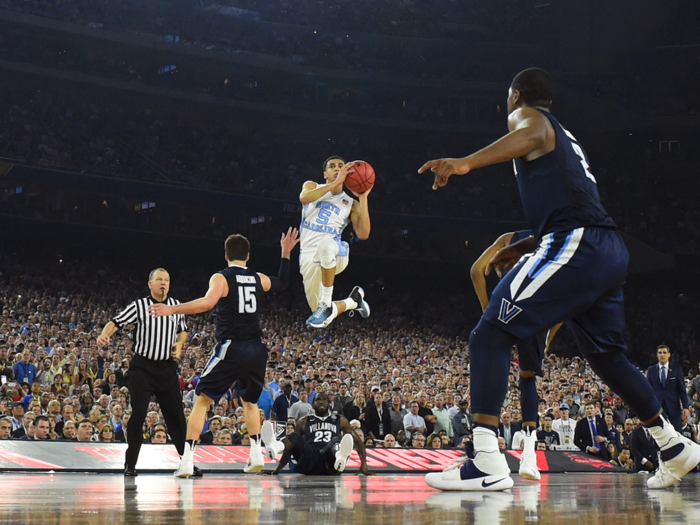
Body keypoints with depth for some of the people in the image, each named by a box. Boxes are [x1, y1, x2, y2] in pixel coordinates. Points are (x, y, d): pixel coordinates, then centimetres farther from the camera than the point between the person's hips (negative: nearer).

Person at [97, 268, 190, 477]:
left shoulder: (176, 305, 7)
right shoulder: (139, 306, -4)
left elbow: (183, 330, 21)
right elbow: (116, 322, -12)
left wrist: (179, 344, 2)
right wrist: (104, 335, -32)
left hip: (168, 368, 3)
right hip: (142, 367, -3)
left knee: (176, 415, 7)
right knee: (138, 414, -9)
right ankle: (130, 464, -1)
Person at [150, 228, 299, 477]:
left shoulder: (221, 278, -5)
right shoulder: (258, 278, 11)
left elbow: (208, 302, -25)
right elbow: (282, 283, 32)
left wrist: (172, 309, -24)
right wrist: (286, 253, 41)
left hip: (231, 349, -5)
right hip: (256, 349, 5)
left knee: (202, 401, 1)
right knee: (250, 401, 27)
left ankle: (187, 460, -8)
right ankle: (256, 454, 18)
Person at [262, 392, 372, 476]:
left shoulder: (340, 421, 22)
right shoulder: (304, 422, 24)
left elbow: (358, 441, 20)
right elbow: (291, 444, 25)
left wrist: (363, 465, 4)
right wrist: (279, 468, 12)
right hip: (308, 461, 1)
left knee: (336, 441, -32)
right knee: (295, 437, -26)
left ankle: (340, 457, -70)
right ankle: (274, 447, -62)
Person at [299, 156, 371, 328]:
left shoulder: (351, 204, 11)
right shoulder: (312, 186, 12)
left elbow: (363, 234, -5)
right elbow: (304, 198, -16)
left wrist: (363, 198, -5)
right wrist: (336, 183, -19)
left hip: (335, 255, -2)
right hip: (309, 257, 2)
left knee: (326, 245, -43)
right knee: (325, 319, -2)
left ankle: (326, 304, -30)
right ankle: (354, 301, 32)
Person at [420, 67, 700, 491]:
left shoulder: (527, 115, 7)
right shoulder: (566, 138, 33)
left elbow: (532, 136, -20)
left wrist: (467, 162, -37)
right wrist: (524, 247, 43)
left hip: (575, 247, -9)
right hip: (611, 250, 9)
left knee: (491, 336, -11)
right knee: (607, 354, 25)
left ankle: (487, 465, -23)